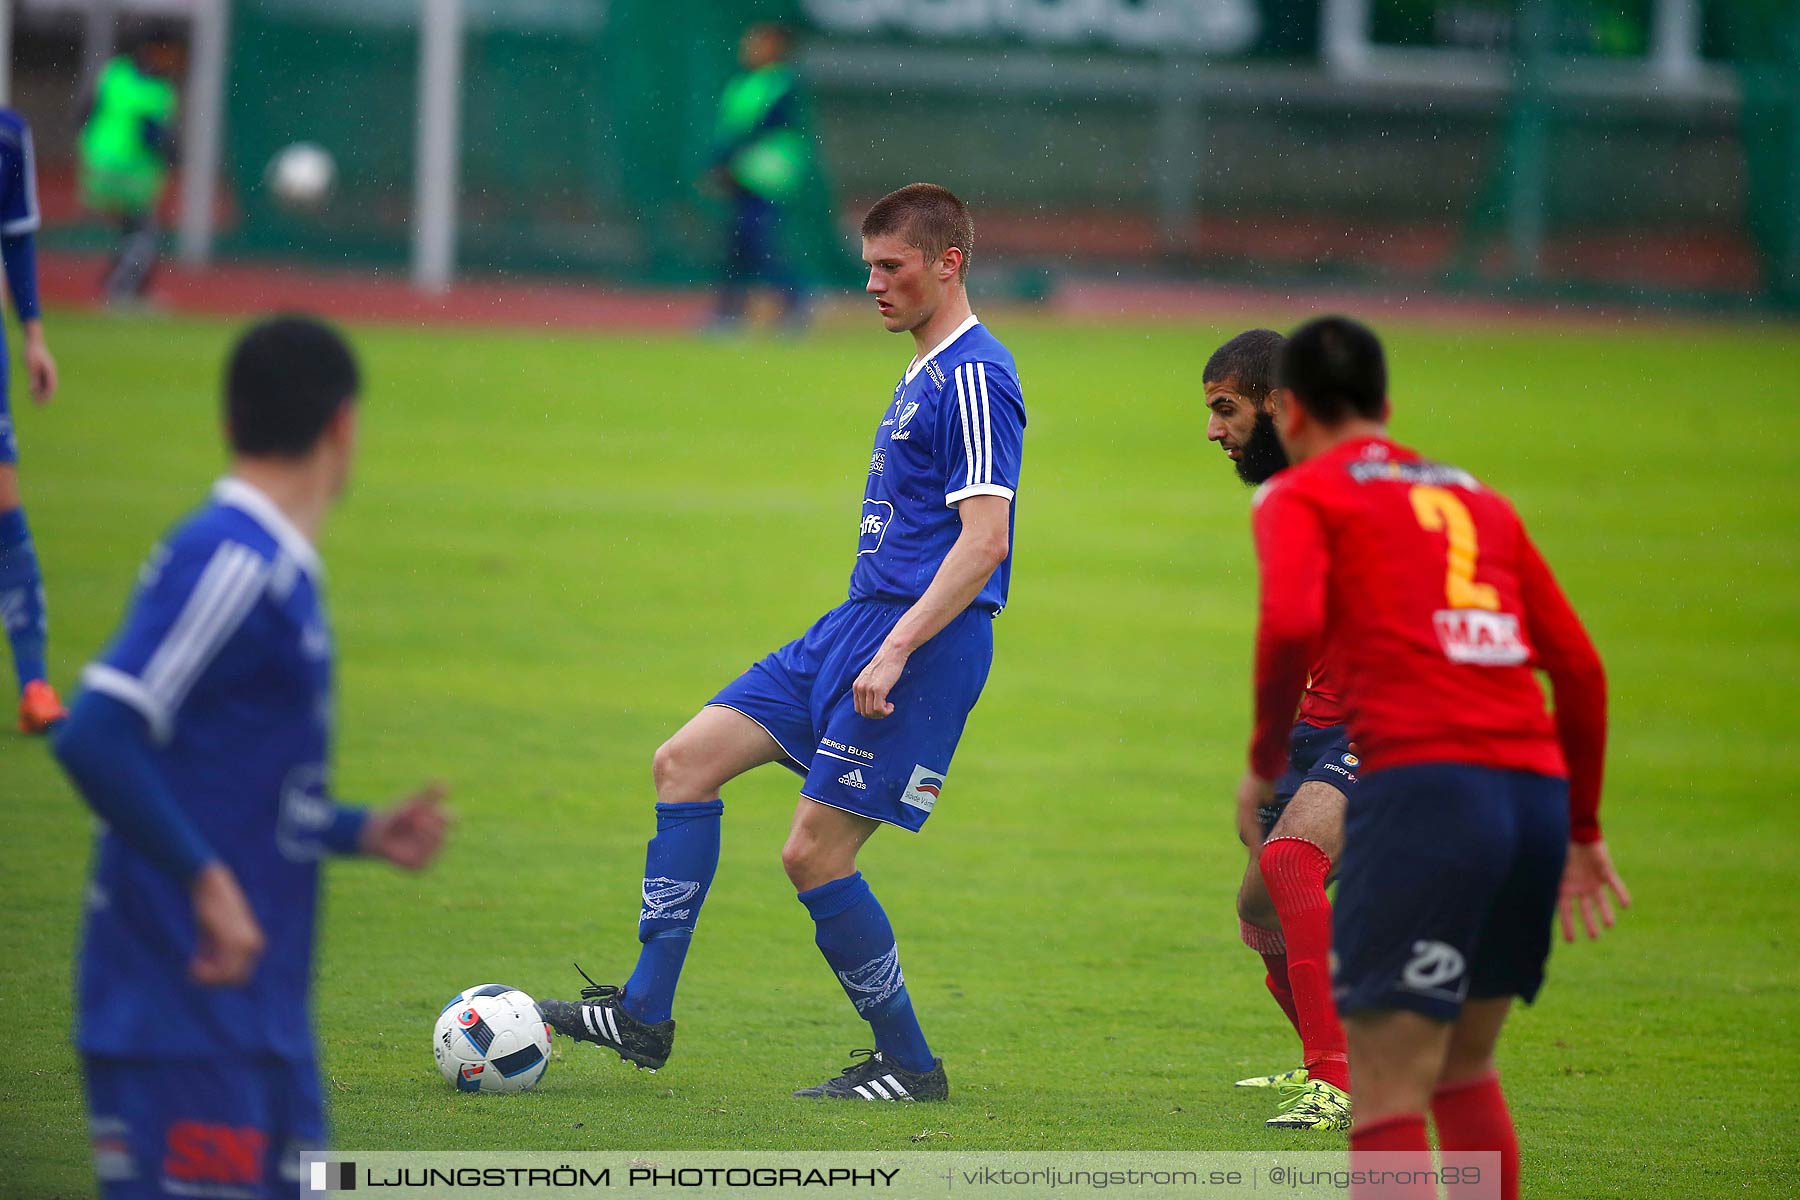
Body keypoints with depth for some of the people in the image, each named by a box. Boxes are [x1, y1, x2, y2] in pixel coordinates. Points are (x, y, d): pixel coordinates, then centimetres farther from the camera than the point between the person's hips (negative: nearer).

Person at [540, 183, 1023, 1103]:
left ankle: (910, 1065, 5)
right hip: (855, 622, 10)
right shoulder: (923, 374, 18)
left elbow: (983, 541, -21)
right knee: (685, 761, 4)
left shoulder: (974, 378, -14)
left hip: (923, 644, -10)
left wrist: (896, 651, -26)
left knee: (814, 854, -10)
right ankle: (643, 1016, 4)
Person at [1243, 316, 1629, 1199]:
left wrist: (1266, 760, 2)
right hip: (1536, 790, 6)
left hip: (1421, 785, -6)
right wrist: (1582, 828, 28)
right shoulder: (1477, 499, 26)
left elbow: (1292, 625, -12)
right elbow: (1579, 667, 21)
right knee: (1465, 1071, 22)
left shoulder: (1302, 496, 9)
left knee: (1387, 1101, -7)